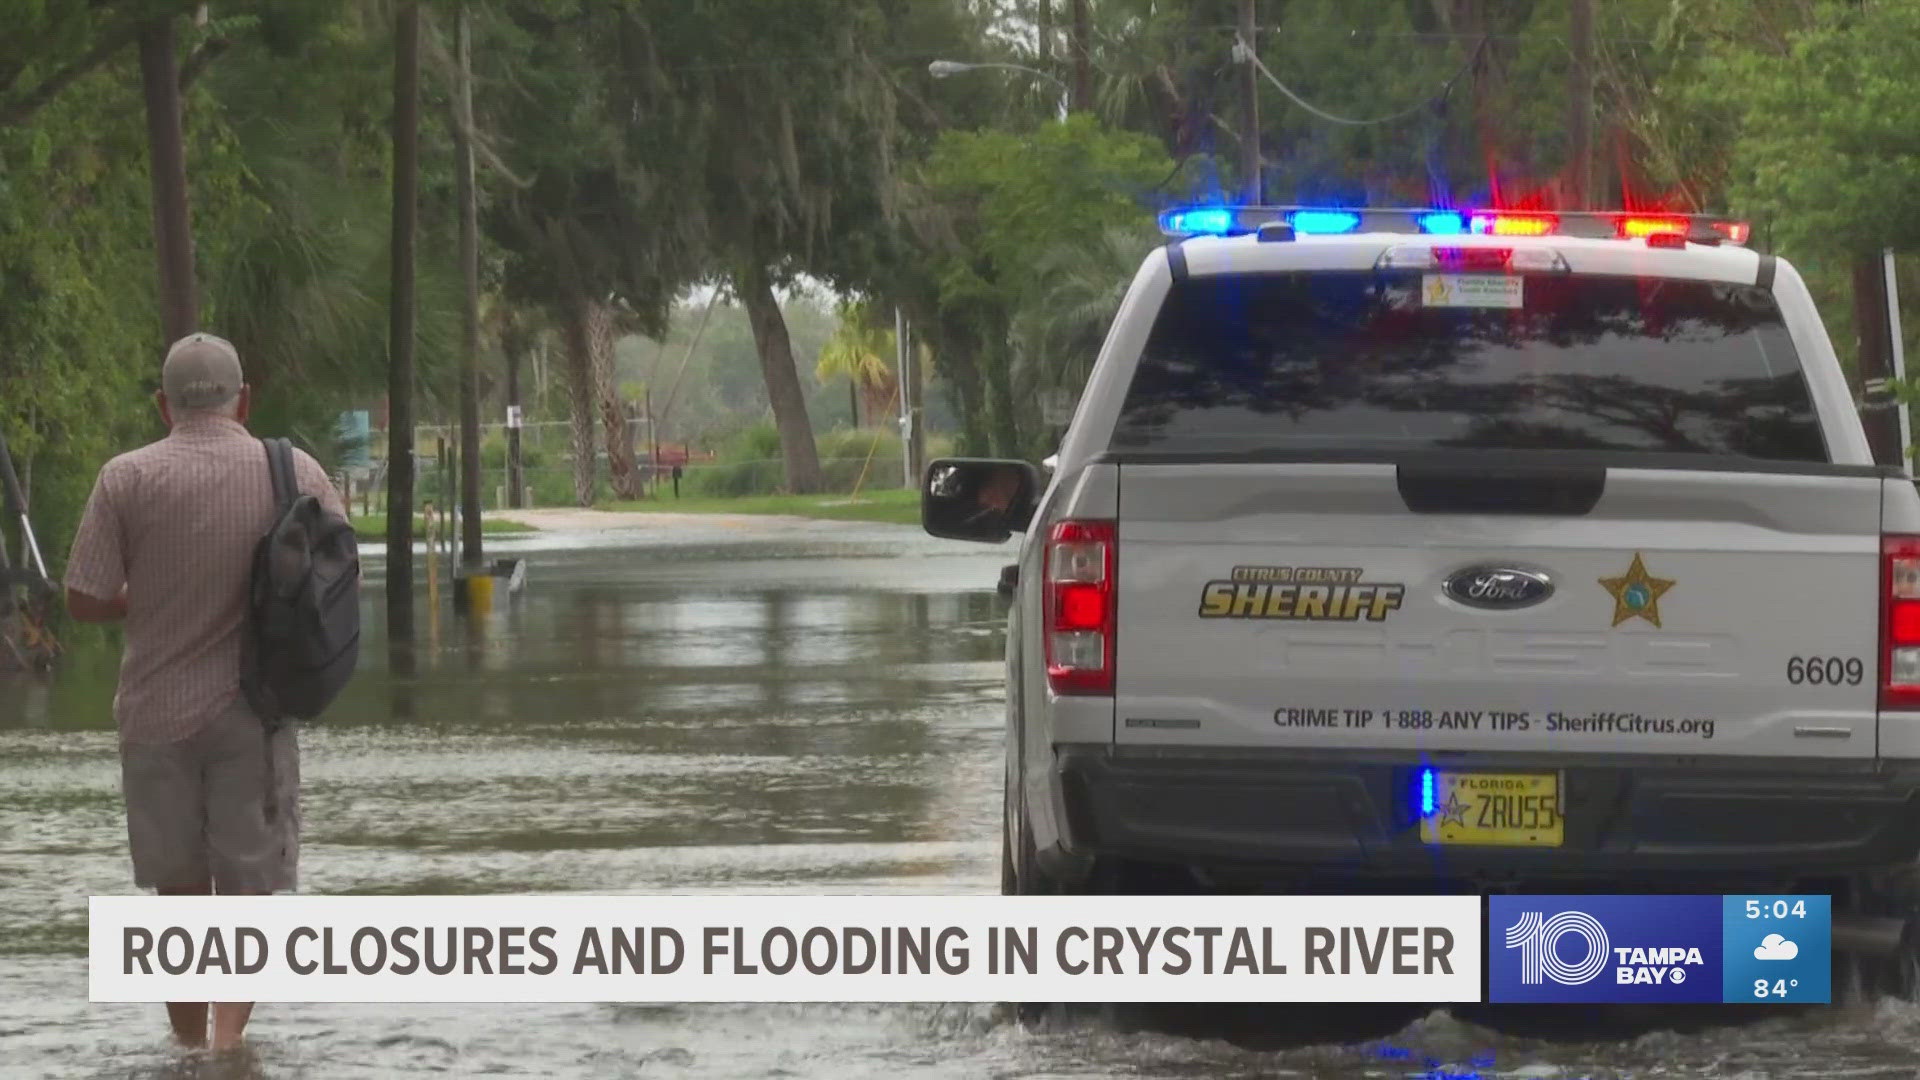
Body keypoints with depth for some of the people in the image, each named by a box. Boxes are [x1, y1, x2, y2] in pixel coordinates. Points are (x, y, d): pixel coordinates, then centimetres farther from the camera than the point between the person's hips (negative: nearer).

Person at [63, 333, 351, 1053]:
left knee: (179, 889, 14)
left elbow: (84, 600, -7)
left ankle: (189, 1048, 22)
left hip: (157, 713, 0)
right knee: (250, 886, 5)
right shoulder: (298, 475, -2)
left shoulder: (126, 479, -7)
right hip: (256, 715, 0)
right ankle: (229, 1034, -12)